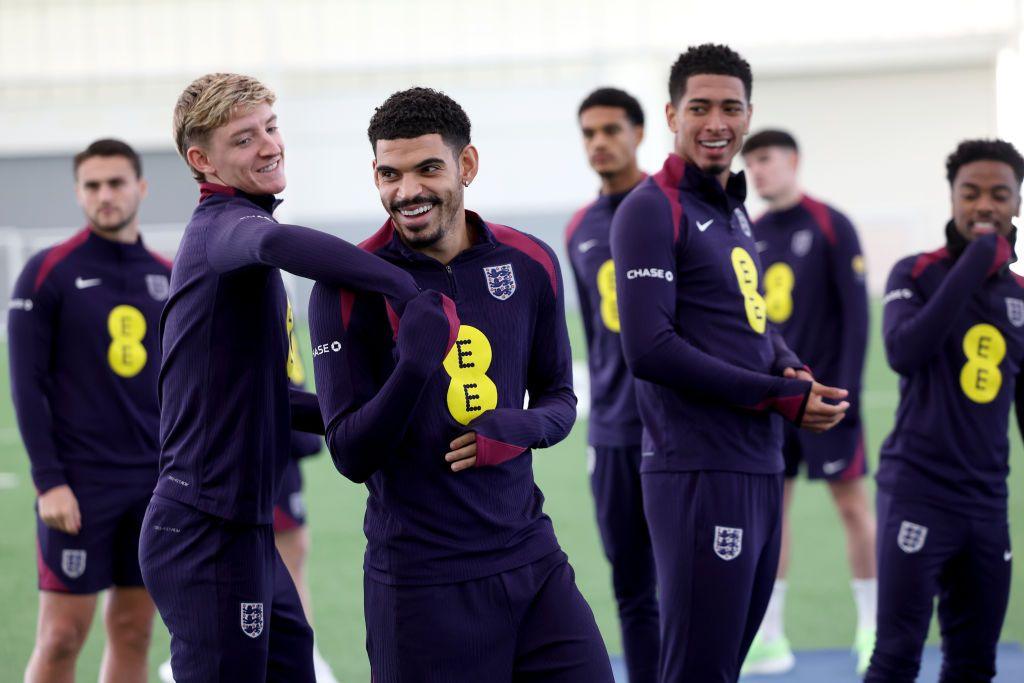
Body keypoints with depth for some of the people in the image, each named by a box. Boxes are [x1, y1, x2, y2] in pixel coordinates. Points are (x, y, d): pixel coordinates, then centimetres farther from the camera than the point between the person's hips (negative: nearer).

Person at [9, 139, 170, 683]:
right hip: (80, 484, -4)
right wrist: (49, 481, -13)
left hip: (154, 484, 4)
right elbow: (26, 383, -7)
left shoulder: (168, 277, 9)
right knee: (63, 635, -4)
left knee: (133, 629, 7)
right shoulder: (48, 272, -5)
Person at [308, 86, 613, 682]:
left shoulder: (530, 263, 3)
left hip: (532, 559, 4)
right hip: (420, 582, -4)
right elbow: (350, 456, -10)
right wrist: (413, 367, -26)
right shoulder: (348, 288, -8)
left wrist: (522, 428, -8)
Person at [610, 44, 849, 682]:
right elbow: (650, 349, -19)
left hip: (761, 469, 9)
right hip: (701, 476, -9)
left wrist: (796, 372, 1)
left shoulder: (733, 210, 17)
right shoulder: (653, 209, -10)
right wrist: (783, 397, -15)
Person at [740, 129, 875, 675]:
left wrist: (846, 389, -14)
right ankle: (769, 637, 8)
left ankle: (871, 631, 8)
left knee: (851, 504, -1)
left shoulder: (831, 227, -6)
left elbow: (856, 311, -9)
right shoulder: (750, 236, 8)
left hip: (823, 395, -5)